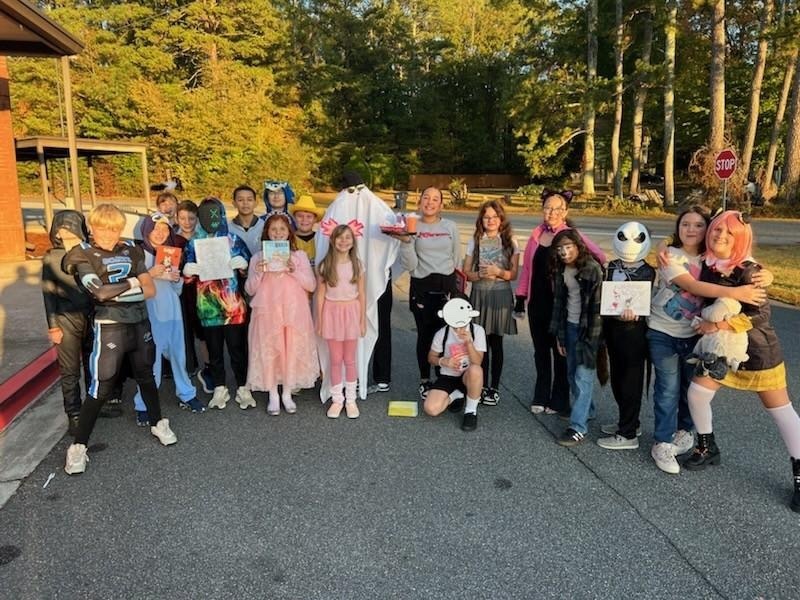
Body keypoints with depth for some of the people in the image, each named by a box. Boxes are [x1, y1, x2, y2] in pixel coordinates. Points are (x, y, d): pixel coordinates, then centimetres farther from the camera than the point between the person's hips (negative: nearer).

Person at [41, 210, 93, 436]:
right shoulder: (52, 258, -2)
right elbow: (48, 293, -1)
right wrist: (53, 326, -5)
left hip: (91, 316, 2)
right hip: (67, 319, -2)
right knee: (70, 372, 3)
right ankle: (74, 416, 12)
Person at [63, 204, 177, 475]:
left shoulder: (131, 251, 7)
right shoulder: (83, 255, -4)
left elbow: (150, 290, 1)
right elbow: (100, 293, -19)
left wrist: (115, 291, -11)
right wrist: (133, 283, -7)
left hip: (140, 322, 4)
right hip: (109, 327, -4)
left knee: (145, 375, 18)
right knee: (101, 387, -3)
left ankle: (157, 423, 36)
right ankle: (78, 446, 10)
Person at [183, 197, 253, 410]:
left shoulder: (234, 240, 5)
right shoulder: (194, 244, 8)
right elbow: (188, 277, 9)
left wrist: (243, 265, -18)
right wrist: (187, 271, -13)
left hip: (233, 305, -2)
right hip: (208, 307, 2)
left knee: (237, 348, 3)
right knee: (214, 350, 10)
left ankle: (242, 388, 15)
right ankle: (220, 389, 23)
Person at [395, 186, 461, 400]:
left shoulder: (451, 227, 6)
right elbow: (410, 266, -5)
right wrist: (405, 242, -18)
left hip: (446, 286, 1)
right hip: (421, 288, -1)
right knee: (425, 334, 7)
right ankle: (425, 380, 23)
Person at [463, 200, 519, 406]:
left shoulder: (510, 242, 3)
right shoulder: (475, 241, 6)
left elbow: (513, 274, 0)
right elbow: (466, 273, 3)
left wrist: (499, 272, -18)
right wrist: (480, 275, -16)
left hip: (501, 296, -1)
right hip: (479, 295, 1)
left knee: (496, 343, 4)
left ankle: (494, 388, 16)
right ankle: (482, 386, 17)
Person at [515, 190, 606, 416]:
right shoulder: (536, 234, 6)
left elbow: (599, 257, -18)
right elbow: (527, 268, 9)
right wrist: (520, 297, 8)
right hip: (537, 301, 5)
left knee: (560, 351, 8)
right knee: (540, 350, 15)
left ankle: (559, 401, 21)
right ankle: (541, 397, 29)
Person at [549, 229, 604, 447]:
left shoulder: (592, 269, -14)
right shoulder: (560, 270, 6)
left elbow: (598, 304, -16)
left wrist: (593, 337, -19)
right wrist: (558, 334, 10)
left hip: (588, 329, -7)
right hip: (570, 327, 7)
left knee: (583, 376, -6)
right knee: (572, 375, 14)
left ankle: (578, 427, -1)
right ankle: (586, 411, 34)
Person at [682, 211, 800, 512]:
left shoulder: (748, 270, -21)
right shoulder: (707, 265, -4)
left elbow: (760, 315, -26)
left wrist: (718, 325, -28)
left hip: (758, 349, -6)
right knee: (697, 392, 1)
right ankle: (708, 448, 23)